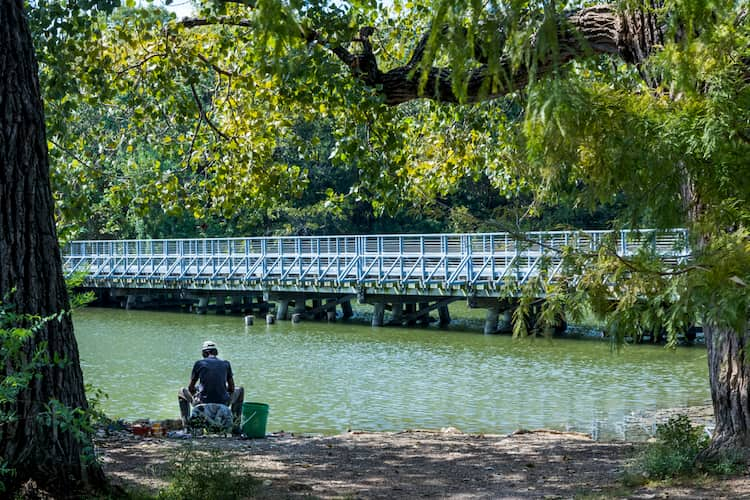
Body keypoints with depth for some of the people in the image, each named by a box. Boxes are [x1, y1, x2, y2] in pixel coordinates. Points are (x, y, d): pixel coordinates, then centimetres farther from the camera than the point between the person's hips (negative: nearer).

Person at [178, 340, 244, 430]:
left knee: (182, 391, 29)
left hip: (202, 403, -1)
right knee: (240, 390, 33)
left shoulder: (199, 363, 4)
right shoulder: (225, 363, 9)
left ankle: (186, 425, 18)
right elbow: (231, 388, 12)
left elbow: (191, 388, 10)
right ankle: (235, 425, 26)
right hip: (223, 404, 1)